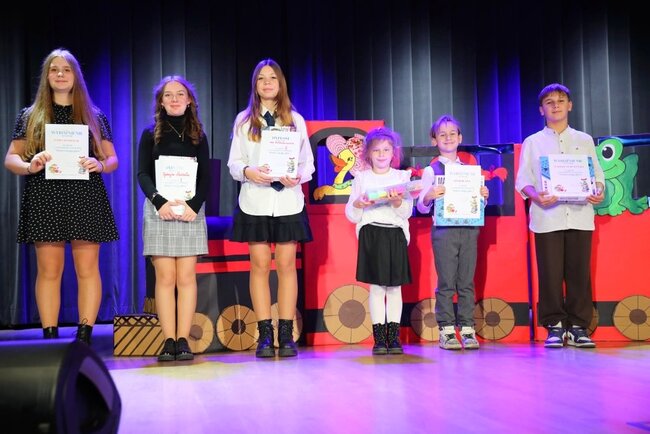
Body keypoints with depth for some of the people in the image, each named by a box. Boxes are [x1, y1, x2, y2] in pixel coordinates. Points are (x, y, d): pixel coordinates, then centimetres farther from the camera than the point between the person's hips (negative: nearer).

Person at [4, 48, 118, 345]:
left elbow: (113, 159, 13)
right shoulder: (29, 116, 12)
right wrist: (30, 165, -13)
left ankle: (85, 336, 1)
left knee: (87, 269, -3)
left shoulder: (95, 117, 13)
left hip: (86, 199, 0)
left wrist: (99, 165, -10)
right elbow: (10, 159, 9)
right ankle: (49, 336, 2)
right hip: (45, 199, 0)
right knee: (48, 270, -1)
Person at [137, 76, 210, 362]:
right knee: (165, 277, -5)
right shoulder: (150, 134, 9)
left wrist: (194, 205, -9)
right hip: (159, 209, -1)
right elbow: (143, 174, 2)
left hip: (191, 210, 1)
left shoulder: (198, 135, 12)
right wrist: (159, 201, -14)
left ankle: (183, 341, -2)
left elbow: (206, 176, 7)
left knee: (186, 277, -3)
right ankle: (169, 341, -3)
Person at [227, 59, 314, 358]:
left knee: (286, 265, -1)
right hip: (255, 201, 0)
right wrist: (248, 172, -16)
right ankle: (265, 335, 3)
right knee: (260, 265, -2)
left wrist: (298, 176, -12)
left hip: (288, 201, 0)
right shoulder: (244, 120, 9)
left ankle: (286, 334, 3)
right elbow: (233, 163, 6)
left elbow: (308, 161, 9)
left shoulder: (295, 120, 11)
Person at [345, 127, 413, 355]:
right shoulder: (361, 178, 10)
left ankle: (394, 337, 7)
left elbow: (407, 212, 3)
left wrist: (397, 202, -17)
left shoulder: (402, 176, 11)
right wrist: (358, 204, -13)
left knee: (395, 286, 2)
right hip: (371, 233, -1)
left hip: (396, 234, 1)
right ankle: (379, 338, 2)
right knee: (376, 287, -3)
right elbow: (351, 215, 8)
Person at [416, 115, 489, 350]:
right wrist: (429, 196, -20)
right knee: (446, 282, -3)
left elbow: (478, 204, 19)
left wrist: (484, 196, -3)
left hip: (469, 228, 3)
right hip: (443, 229, -3)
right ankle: (446, 331, 3)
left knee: (467, 282, 4)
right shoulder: (431, 170, 4)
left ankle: (467, 329, 9)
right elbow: (422, 207, 1)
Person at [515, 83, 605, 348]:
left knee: (579, 272, 0)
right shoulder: (532, 143, 11)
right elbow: (523, 180, 4)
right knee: (550, 273, -3)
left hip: (579, 215, 1)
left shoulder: (584, 140, 16)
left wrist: (599, 192, -8)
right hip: (547, 217, -1)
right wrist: (536, 196, -15)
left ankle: (578, 326, 8)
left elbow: (597, 174, 14)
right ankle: (555, 326, 6)